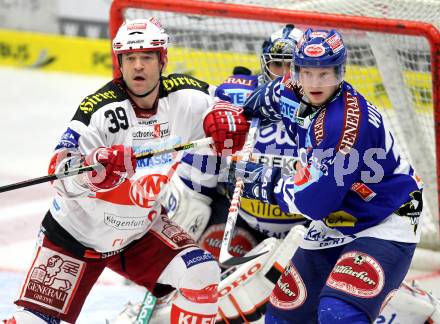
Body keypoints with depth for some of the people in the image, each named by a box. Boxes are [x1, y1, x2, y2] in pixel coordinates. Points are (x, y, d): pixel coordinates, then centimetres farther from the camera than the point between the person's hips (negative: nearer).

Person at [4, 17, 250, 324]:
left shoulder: (185, 96, -14)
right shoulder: (99, 108, -25)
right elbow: (61, 173, -29)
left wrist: (226, 121, -18)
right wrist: (93, 168, -52)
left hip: (141, 227, 3)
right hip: (76, 232, -3)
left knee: (201, 274, -17)